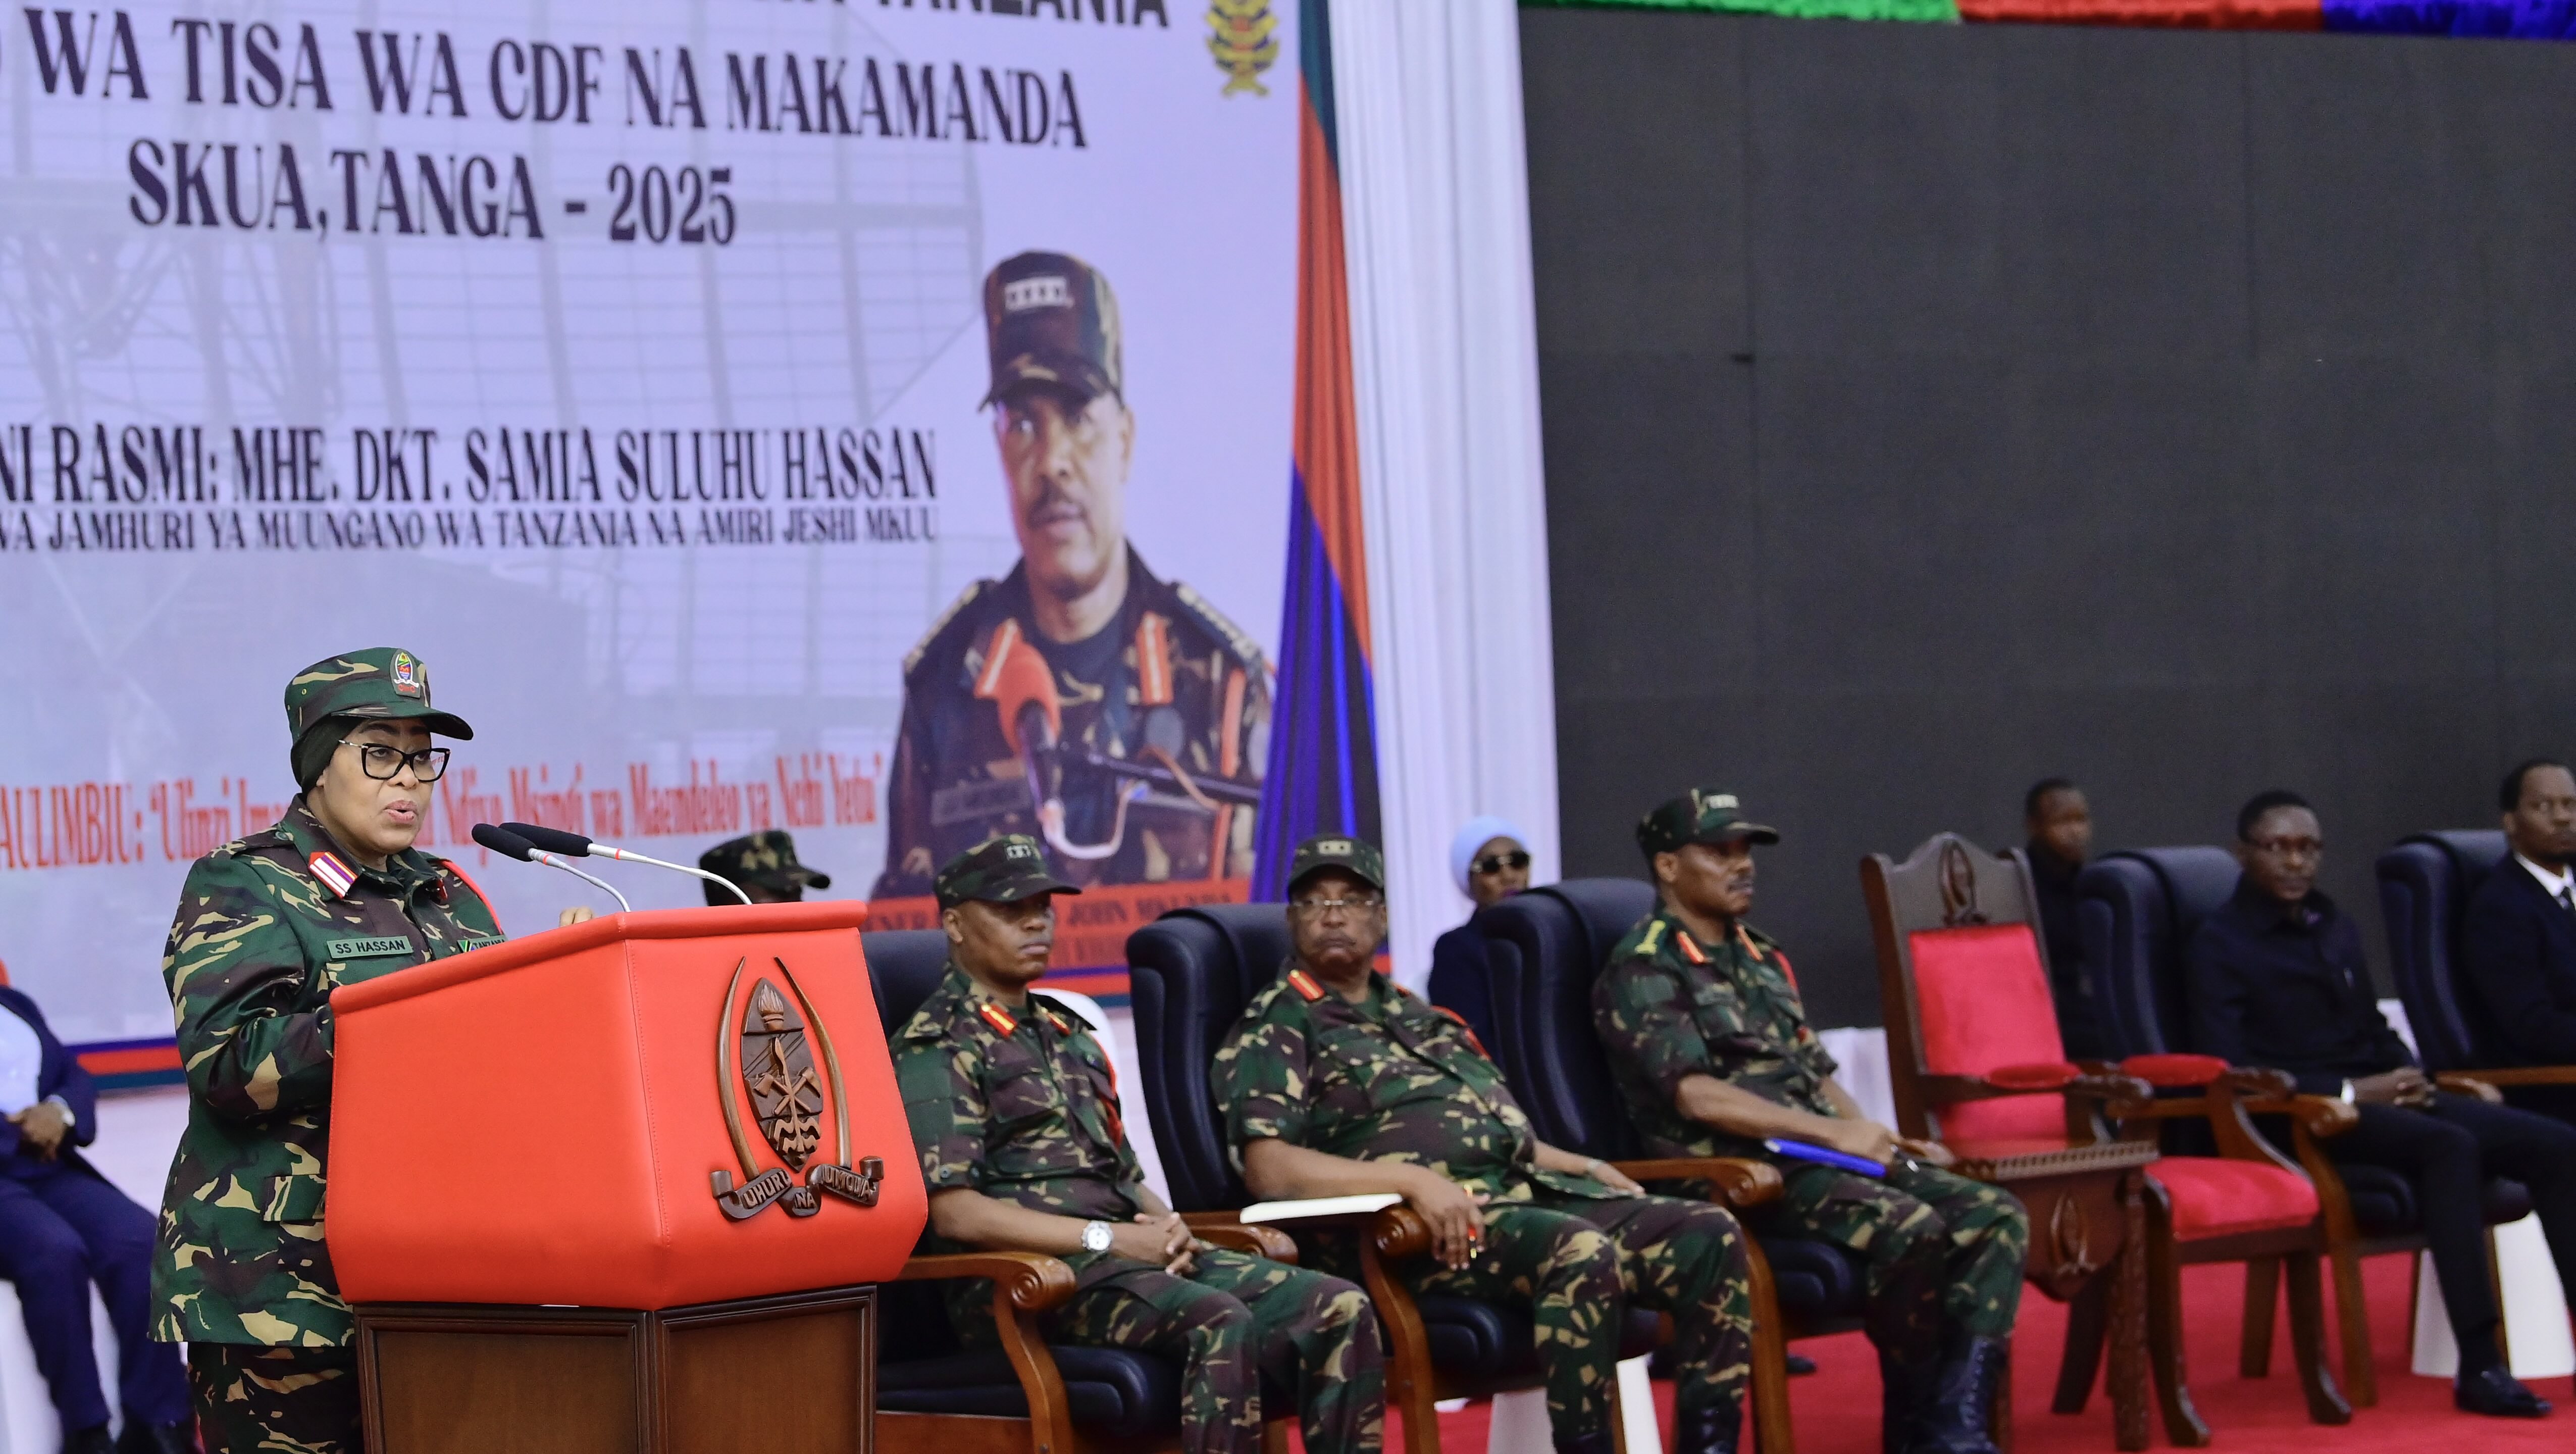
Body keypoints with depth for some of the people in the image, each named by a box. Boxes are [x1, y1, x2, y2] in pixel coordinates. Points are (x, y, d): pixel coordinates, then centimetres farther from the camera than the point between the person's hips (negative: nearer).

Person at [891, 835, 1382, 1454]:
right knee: (1219, 1322, -35)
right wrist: (1107, 1239, -16)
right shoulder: (936, 1048, -2)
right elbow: (954, 1212, -12)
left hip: (1134, 1256, 8)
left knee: (1342, 1311, -13)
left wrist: (1165, 1225, 2)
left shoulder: (1067, 1032, 25)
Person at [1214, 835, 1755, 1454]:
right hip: (1418, 1224, -8)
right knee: (1582, 1252, -36)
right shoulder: (1274, 1028, 4)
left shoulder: (1418, 1017, 28)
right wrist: (1416, 1179, -23)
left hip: (1533, 1193, 8)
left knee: (1709, 1233, -9)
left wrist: (1586, 1166, 13)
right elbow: (1269, 1169, -12)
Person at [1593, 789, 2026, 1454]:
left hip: (1821, 1160, 9)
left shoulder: (1761, 960, 22)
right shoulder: (1643, 971, -5)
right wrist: (1835, 1132, -22)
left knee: (1996, 1216, -10)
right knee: (1911, 1228, -30)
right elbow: (1698, 1096, -17)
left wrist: (1874, 1138, 3)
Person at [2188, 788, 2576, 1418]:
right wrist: (2350, 1092, -16)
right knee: (2449, 1146, -36)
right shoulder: (2219, 946, -1)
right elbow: (2228, 1069, -11)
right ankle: (2480, 1369, -39)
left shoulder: (2337, 931, 22)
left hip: (2382, 1098, 8)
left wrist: (2408, 1076, 3)